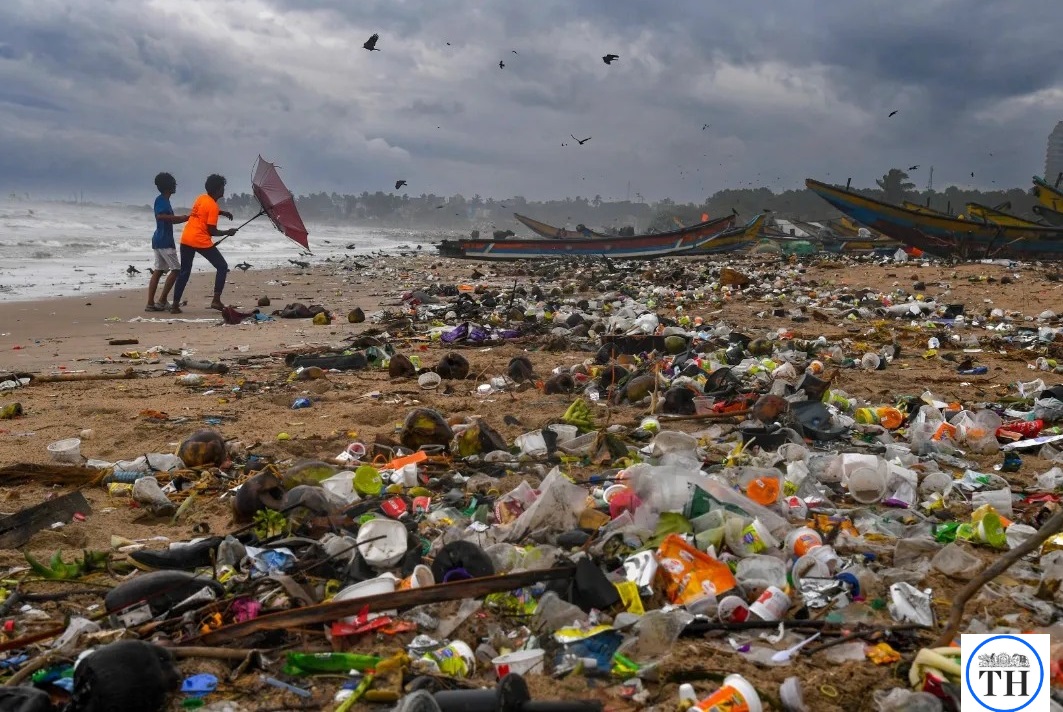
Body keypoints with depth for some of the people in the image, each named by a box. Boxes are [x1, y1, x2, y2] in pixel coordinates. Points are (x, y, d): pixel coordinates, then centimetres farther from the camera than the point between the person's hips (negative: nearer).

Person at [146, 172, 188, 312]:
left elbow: (171, 220, 28)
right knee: (176, 269, -7)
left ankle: (150, 303, 5)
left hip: (159, 241, 10)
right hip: (164, 241, -10)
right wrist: (180, 217, -22)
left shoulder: (164, 200, 18)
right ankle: (162, 301, -7)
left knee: (158, 271, 7)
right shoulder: (161, 200, -11)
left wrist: (186, 218, 21)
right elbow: (160, 216, -28)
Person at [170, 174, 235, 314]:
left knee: (184, 272, 14)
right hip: (201, 241, -8)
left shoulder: (201, 198, 13)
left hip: (186, 239, 8)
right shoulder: (213, 206, -10)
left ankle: (175, 305, 10)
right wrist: (228, 232, 4)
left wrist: (222, 212, 23)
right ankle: (216, 300, -4)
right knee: (222, 267, 5)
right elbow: (212, 231, -11)